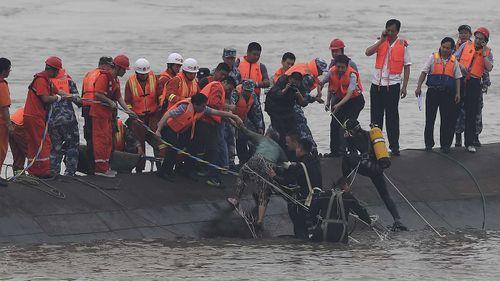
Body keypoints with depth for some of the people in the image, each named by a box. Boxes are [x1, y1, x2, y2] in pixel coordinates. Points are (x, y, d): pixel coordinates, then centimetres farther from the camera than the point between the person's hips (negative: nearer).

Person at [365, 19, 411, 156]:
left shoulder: (403, 45, -1)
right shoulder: (381, 43, 7)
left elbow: (407, 66, 1)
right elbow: (368, 52, -9)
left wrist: (404, 86, -4)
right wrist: (382, 40, -12)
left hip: (393, 85, -3)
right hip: (377, 83, 3)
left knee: (392, 116, -1)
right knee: (376, 116, 7)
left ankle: (394, 146, 3)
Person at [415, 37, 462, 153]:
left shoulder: (454, 61, 9)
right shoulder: (433, 58, 4)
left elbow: (457, 78, 12)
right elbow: (424, 73, 1)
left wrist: (458, 93, 3)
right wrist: (419, 87, -9)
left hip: (448, 93, 1)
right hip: (433, 91, -1)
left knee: (447, 120, 0)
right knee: (430, 119, 1)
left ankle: (445, 145, 8)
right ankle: (428, 143, 11)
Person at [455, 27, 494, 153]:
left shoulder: (488, 52, 5)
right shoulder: (465, 46, 7)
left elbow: (489, 68, -9)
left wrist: (484, 53, -10)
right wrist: (460, 66, -11)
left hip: (474, 83, 0)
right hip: (460, 80, 0)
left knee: (471, 114, 0)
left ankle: (469, 143, 5)